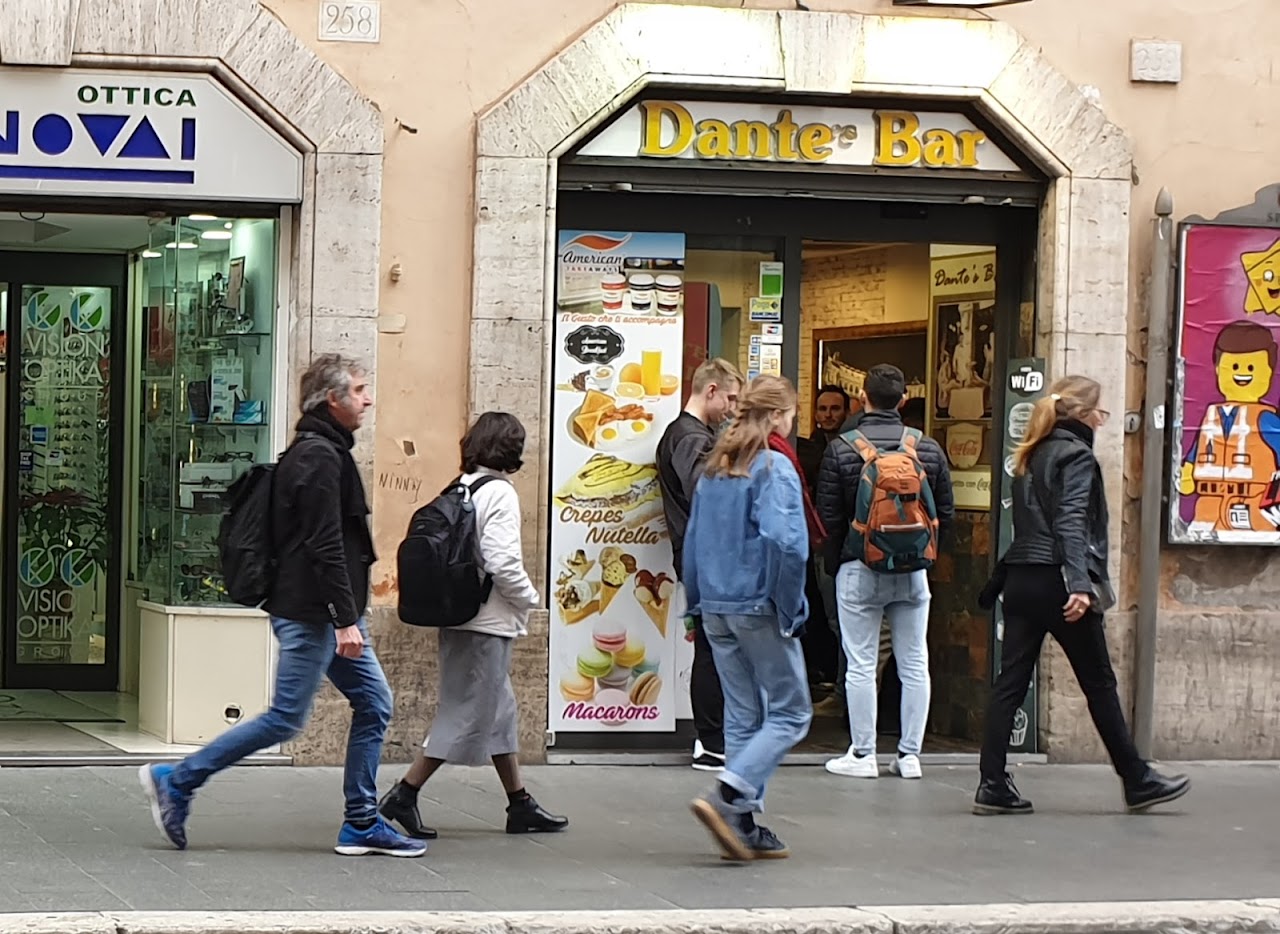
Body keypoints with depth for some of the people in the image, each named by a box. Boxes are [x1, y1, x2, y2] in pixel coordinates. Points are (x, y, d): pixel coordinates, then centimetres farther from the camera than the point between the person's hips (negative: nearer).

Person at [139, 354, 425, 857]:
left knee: (374, 704, 9)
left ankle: (361, 824, 12)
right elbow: (325, 545, -22)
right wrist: (346, 619, -24)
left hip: (330, 613, 11)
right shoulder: (320, 458, -16)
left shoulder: (322, 452, 16)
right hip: (311, 613, -11)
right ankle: (176, 782, 2)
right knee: (285, 719, -6)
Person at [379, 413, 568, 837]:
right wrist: (530, 597, -4)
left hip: (457, 617, 9)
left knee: (500, 711, 16)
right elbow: (503, 563, -21)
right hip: (487, 623, -9)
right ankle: (403, 797, -5)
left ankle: (520, 803, 23)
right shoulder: (499, 493, -14)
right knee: (467, 715, -3)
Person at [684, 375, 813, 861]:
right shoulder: (774, 467, -12)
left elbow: (693, 540, 14)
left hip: (716, 608, 8)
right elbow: (784, 541, -23)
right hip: (760, 608, -8)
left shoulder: (715, 467, 11)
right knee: (789, 714, 0)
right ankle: (727, 798, -16)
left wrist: (697, 602, 18)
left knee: (742, 715, 12)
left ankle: (745, 826, 12)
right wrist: (790, 607, -14)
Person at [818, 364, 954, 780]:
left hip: (859, 569, -2)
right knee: (914, 664, 9)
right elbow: (946, 513, 4)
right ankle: (909, 754, 12)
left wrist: (833, 560, 9)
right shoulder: (929, 449, -1)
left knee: (861, 665, 3)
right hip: (913, 572, 3)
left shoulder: (841, 449, -9)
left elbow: (828, 516, -7)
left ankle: (862, 754, 5)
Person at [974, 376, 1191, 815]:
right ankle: (1137, 782, 12)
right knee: (1100, 684, 2)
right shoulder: (1076, 455, -8)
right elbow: (1071, 523, -19)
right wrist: (1080, 584, -27)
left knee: (1010, 682, 3)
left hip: (1021, 580, 8)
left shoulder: (1032, 455, 17)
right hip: (1056, 582, -8)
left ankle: (993, 786, -3)